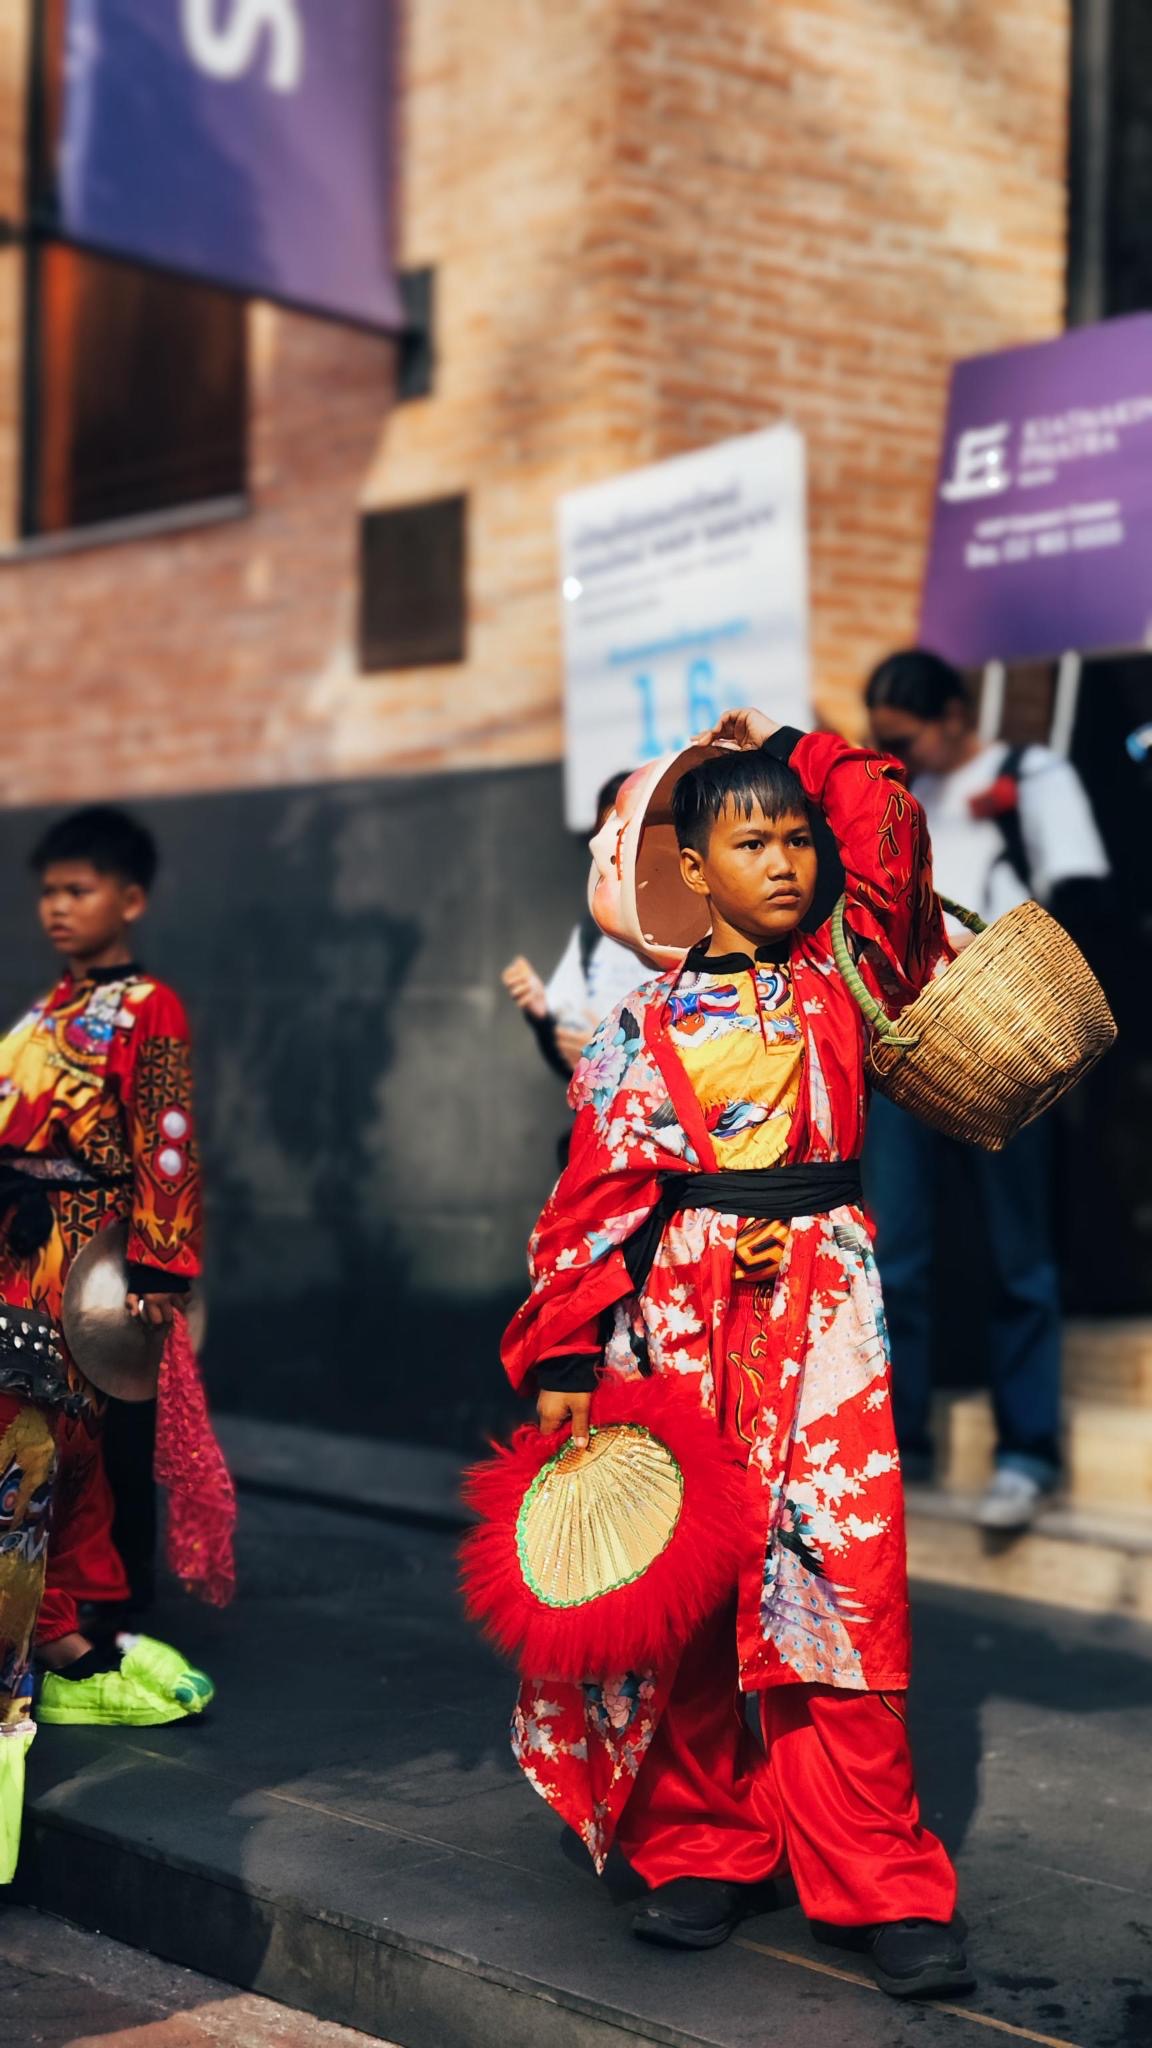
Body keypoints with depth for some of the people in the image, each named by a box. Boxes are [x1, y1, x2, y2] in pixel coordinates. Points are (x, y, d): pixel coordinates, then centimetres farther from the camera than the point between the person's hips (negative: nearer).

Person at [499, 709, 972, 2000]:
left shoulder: (839, 975, 9)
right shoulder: (648, 1022, 5)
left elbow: (888, 830, -3)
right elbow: (599, 1191, 2)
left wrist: (795, 755, 10)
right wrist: (565, 1358, -4)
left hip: (820, 1306, 0)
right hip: (679, 1312, 0)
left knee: (833, 1584, -5)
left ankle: (879, 1885, 1)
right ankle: (703, 1850, 19)